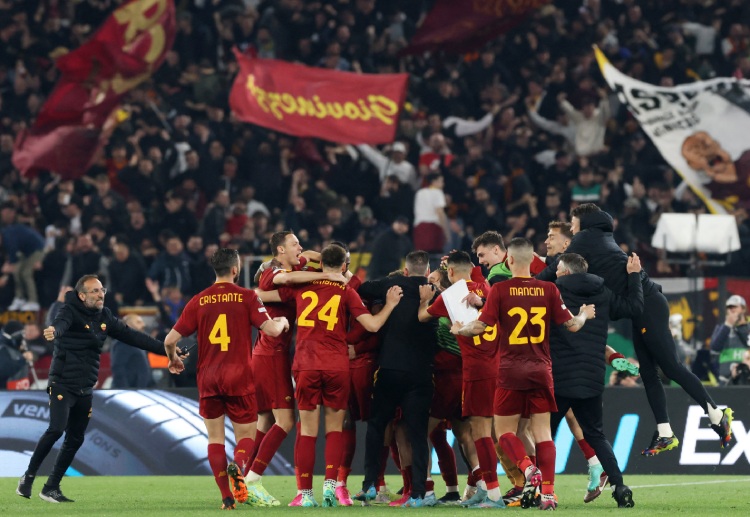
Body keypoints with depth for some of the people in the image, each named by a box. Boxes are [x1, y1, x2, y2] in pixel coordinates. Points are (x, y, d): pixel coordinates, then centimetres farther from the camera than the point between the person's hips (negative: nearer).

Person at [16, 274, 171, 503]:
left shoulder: (105, 317, 8)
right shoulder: (71, 312, -12)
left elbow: (132, 336, 14)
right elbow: (61, 323, -35)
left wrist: (165, 349, 13)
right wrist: (54, 331, -60)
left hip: (85, 390, 7)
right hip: (62, 385, -7)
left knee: (75, 440, 6)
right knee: (56, 429, -21)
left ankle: (51, 488, 15)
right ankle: (28, 477, -7)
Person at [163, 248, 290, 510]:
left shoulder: (198, 301, 4)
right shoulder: (246, 297, -3)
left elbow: (170, 339, 3)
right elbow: (271, 329, -10)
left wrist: (173, 359, 24)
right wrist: (282, 321, 13)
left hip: (208, 378, 2)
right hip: (239, 376, -2)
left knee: (215, 438, 10)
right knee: (246, 436, 7)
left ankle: (227, 497, 0)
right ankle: (238, 465, -27)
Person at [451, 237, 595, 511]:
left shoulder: (500, 290, -8)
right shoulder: (549, 289, -1)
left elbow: (480, 326, -10)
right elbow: (572, 325, 4)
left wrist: (459, 329, 11)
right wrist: (585, 315, 26)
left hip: (511, 371, -2)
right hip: (541, 370, 3)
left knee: (503, 430, 8)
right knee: (542, 432, 5)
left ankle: (529, 469, -16)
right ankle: (548, 492, -4)